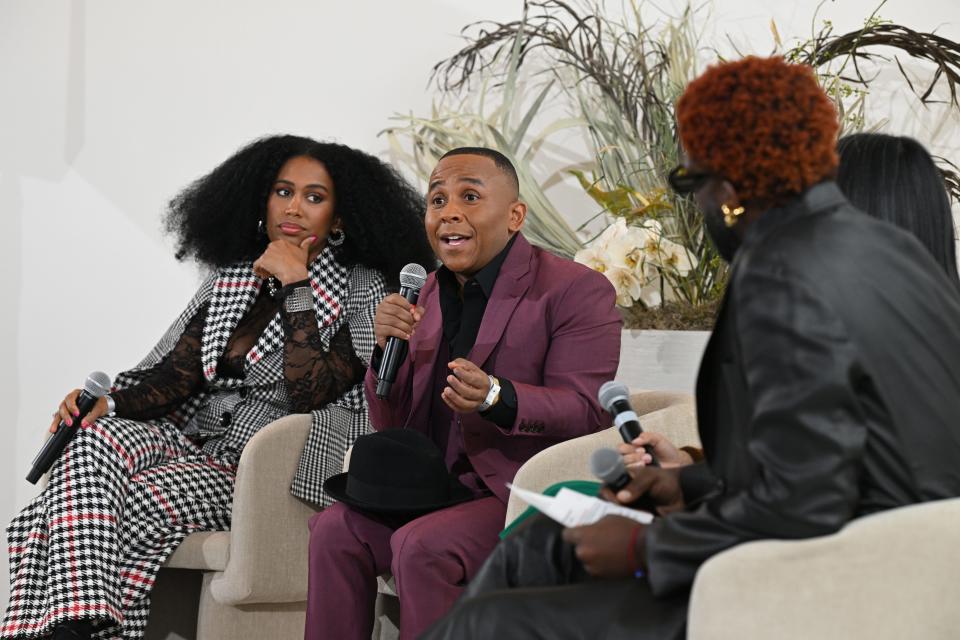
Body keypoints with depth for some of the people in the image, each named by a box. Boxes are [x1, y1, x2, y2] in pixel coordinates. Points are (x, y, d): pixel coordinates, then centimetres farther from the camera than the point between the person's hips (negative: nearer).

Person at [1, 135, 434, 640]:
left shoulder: (362, 292, 1)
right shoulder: (231, 280, 18)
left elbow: (308, 392, -14)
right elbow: (176, 373, 10)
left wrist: (296, 285, -11)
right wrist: (108, 403, -9)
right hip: (193, 442, 5)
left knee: (132, 503, -30)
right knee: (96, 438, -27)